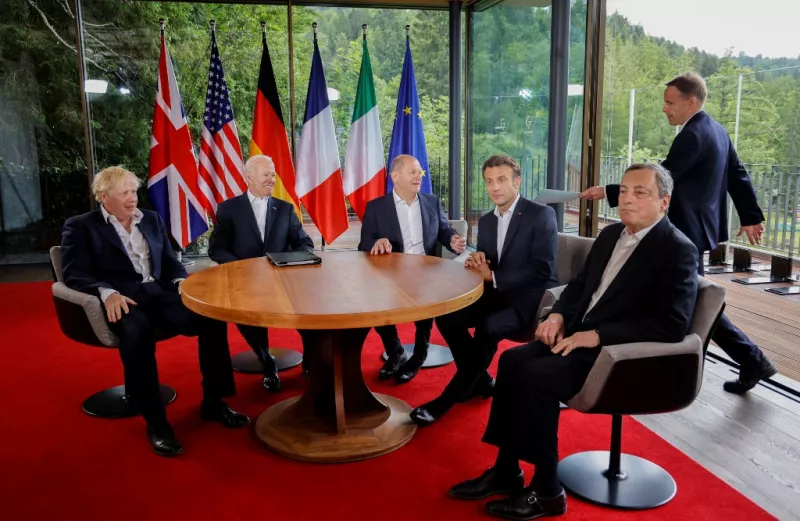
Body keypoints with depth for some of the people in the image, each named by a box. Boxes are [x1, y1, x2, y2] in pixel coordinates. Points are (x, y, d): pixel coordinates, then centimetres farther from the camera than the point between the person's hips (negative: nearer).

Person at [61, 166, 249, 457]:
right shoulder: (81, 227, 5)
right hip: (120, 300, -4)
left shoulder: (152, 219, 20)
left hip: (159, 295, 5)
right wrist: (107, 293, -25)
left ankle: (213, 402, -10)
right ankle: (155, 422, -26)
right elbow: (74, 275, -5)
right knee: (137, 330, -40)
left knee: (212, 316, -22)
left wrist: (181, 280, -3)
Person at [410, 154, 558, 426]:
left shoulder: (541, 215, -10)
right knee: (446, 316, -13)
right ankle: (481, 381, 4)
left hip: (531, 298, -7)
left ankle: (446, 399, -17)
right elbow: (485, 267, 13)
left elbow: (542, 269, -19)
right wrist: (476, 261, -11)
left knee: (488, 328, -31)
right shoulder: (486, 221, 10)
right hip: (497, 294, 7)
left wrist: (494, 277, -20)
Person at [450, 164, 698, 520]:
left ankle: (547, 491, -8)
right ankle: (506, 470, 1)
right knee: (512, 360, -9)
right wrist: (558, 314, 0)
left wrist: (596, 335, -23)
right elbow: (580, 283, 21)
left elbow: (672, 326, -21)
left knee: (537, 376, -25)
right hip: (581, 335, 8)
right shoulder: (611, 235, 12)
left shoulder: (678, 250, -12)